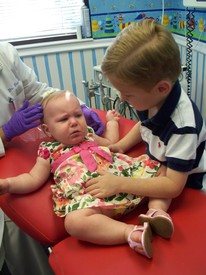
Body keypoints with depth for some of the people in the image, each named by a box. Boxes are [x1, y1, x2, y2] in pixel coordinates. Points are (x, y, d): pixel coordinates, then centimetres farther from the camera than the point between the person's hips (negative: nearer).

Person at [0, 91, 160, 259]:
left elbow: (111, 143, 44)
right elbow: (33, 179, 11)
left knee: (156, 169, -8)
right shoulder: (49, 151, 14)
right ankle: (131, 233, -35)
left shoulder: (89, 135, 27)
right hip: (91, 195, -5)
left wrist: (111, 121, 50)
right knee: (74, 221, -36)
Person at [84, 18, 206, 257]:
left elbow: (173, 186, -34)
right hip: (159, 162, 7)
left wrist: (119, 184, -35)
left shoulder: (182, 125, -36)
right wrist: (122, 144, -6)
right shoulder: (152, 98, -16)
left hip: (186, 180, -6)